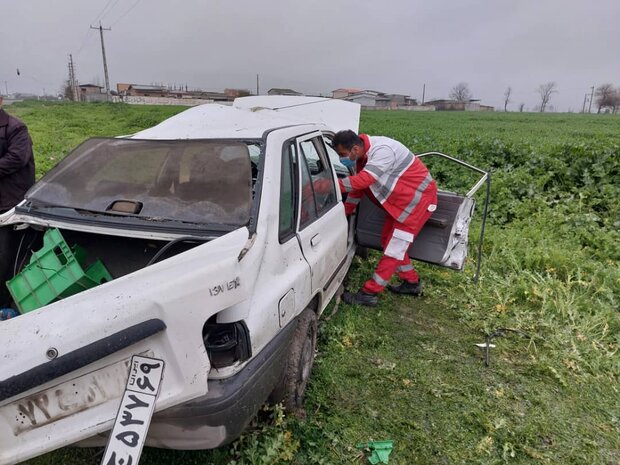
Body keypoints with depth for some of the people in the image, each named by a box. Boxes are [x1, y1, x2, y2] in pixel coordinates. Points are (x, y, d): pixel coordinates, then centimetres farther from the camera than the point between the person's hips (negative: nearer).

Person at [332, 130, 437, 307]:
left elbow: (363, 180, -41)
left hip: (418, 198, -10)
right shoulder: (364, 153, -1)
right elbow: (359, 183, 7)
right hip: (401, 198, 10)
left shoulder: (382, 151, -30)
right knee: (389, 240, 14)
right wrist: (345, 211, 3)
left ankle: (369, 293, -4)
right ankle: (412, 283, 28)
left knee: (394, 246, -7)